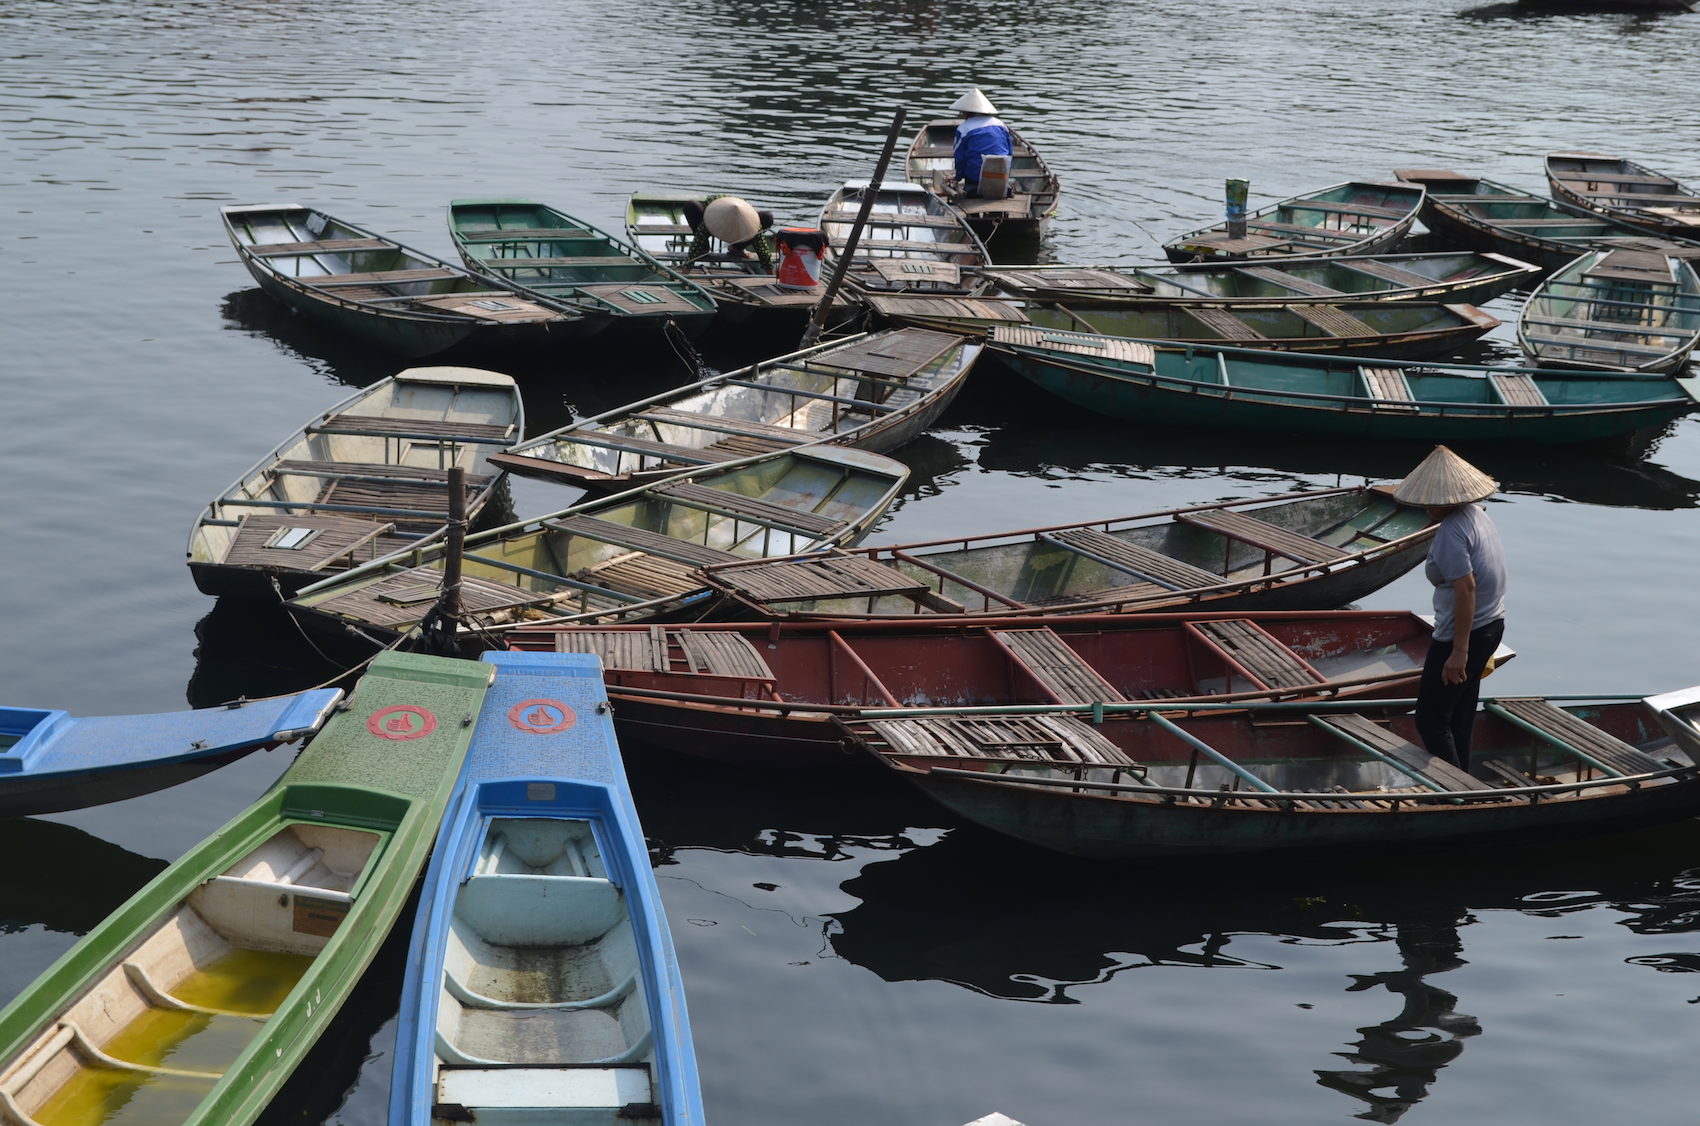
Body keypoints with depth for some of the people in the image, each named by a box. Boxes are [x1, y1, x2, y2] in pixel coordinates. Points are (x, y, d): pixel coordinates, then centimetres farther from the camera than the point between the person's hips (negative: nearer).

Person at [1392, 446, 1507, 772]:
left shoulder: (1451, 531, -23)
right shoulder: (1478, 514, 7)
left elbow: (1466, 588, -29)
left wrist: (1459, 651, -27)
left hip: (1464, 633, -10)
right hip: (1492, 625, 10)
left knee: (1431, 721, -1)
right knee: (1460, 717, 20)